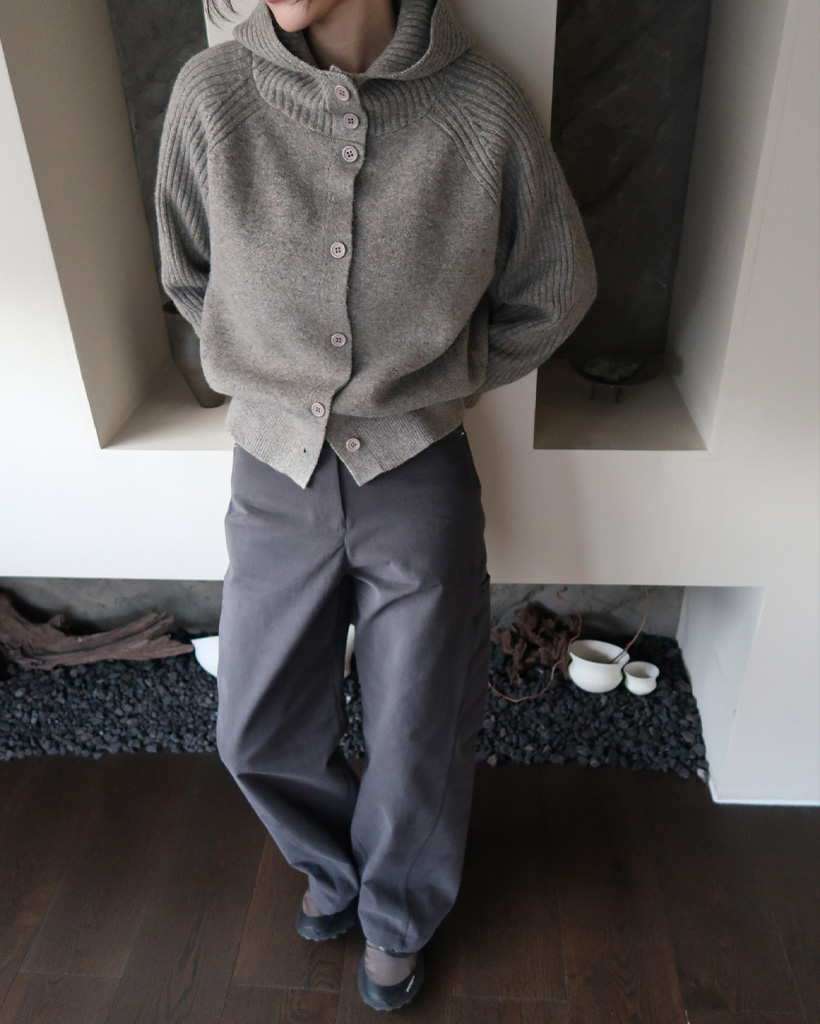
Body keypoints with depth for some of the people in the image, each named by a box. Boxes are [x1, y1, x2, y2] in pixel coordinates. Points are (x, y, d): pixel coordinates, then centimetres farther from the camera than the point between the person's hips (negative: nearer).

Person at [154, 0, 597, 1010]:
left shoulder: (483, 106, -11)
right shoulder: (211, 92, -7)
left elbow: (553, 291, 3)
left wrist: (429, 387, 3)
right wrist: (282, 387, 5)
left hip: (418, 477, -1)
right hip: (276, 471, 2)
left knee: (419, 742, 12)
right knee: (257, 735, 14)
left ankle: (398, 916, 46)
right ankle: (334, 859, 49)